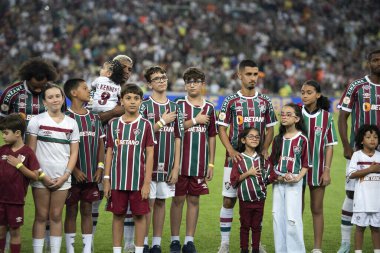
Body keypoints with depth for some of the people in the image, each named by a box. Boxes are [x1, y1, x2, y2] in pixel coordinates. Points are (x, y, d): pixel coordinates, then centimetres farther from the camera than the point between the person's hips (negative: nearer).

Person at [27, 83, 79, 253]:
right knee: (41, 216, 1)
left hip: (62, 178, 2)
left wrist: (65, 175, -4)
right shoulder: (37, 121, 0)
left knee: (56, 216, 7)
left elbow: (74, 152, 6)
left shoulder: (71, 123, 6)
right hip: (41, 177, -2)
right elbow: (30, 150, -2)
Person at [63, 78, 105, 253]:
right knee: (71, 211, 3)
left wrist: (100, 167, 0)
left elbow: (101, 144, 12)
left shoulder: (94, 118, 10)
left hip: (91, 175, 4)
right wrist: (74, 170, -14)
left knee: (87, 211, 7)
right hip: (72, 175, -4)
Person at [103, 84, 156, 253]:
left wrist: (147, 182, -8)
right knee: (118, 215, 7)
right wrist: (106, 180, 3)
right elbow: (109, 153, 8)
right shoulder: (113, 124, 5)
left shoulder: (145, 125, -1)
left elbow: (150, 155, -2)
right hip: (117, 180, 2)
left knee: (139, 215, 3)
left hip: (138, 180, -2)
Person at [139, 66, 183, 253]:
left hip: (167, 165, 4)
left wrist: (176, 167, 3)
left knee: (161, 202, 7)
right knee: (148, 202, -4)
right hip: (149, 163, -4)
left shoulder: (174, 108, 10)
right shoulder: (144, 106, -2)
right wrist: (162, 122, -9)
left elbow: (177, 138, 8)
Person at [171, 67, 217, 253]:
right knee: (178, 199, 2)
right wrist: (195, 121, -10)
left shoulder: (209, 108, 8)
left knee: (194, 200, 6)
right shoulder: (179, 105, 0)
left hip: (200, 164, 3)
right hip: (180, 162, -2)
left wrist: (211, 163, 8)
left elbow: (212, 137, 11)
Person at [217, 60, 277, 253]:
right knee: (229, 199, -2)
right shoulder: (231, 101, -1)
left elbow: (270, 129, 12)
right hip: (235, 158, -2)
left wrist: (264, 150, -3)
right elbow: (222, 129, -1)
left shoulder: (265, 101, 7)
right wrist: (231, 151, -14)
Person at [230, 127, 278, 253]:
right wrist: (248, 173, -15)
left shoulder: (262, 159, 6)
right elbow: (234, 181, -6)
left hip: (259, 198, 2)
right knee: (245, 225, 5)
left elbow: (271, 176, 3)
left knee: (257, 225, 9)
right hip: (245, 199, -2)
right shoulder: (239, 159, -3)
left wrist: (281, 178, -13)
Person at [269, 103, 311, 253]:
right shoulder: (278, 139, 9)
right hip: (278, 182, 5)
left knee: (292, 218, -9)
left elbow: (306, 164, -3)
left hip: (293, 182, -5)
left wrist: (297, 178, -15)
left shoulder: (302, 139, -6)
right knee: (278, 217, 6)